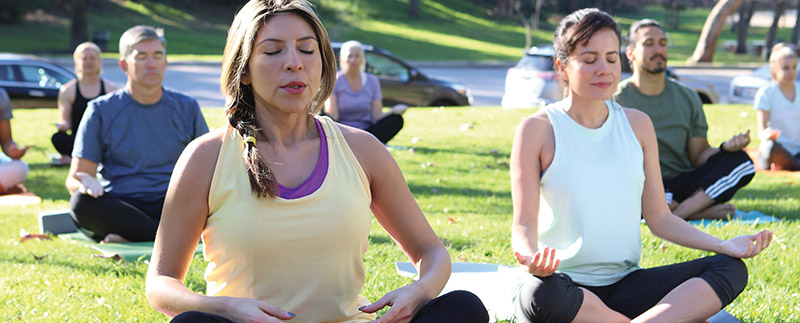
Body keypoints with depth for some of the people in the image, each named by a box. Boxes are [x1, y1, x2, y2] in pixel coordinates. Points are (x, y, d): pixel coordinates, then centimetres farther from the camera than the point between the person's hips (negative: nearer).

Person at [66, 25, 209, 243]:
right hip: (120, 207, -1)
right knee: (82, 202, -34)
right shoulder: (101, 110, 7)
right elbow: (73, 180, 3)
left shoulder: (187, 108, 14)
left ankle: (128, 236, -31)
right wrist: (85, 182, -23)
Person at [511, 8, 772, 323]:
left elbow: (659, 219, 13)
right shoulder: (537, 129, -2)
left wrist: (722, 245, -2)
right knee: (540, 296, -40)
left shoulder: (637, 124, 11)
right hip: (565, 283, -4)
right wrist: (530, 256, -30)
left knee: (731, 269, -14)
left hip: (626, 285, 5)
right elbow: (525, 223, -6)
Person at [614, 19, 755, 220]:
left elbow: (699, 155, 14)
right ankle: (703, 211, -25)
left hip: (682, 184, 4)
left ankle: (678, 213, -32)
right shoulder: (617, 100, 0)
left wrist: (727, 148, -10)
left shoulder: (687, 98, 15)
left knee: (740, 161, -17)